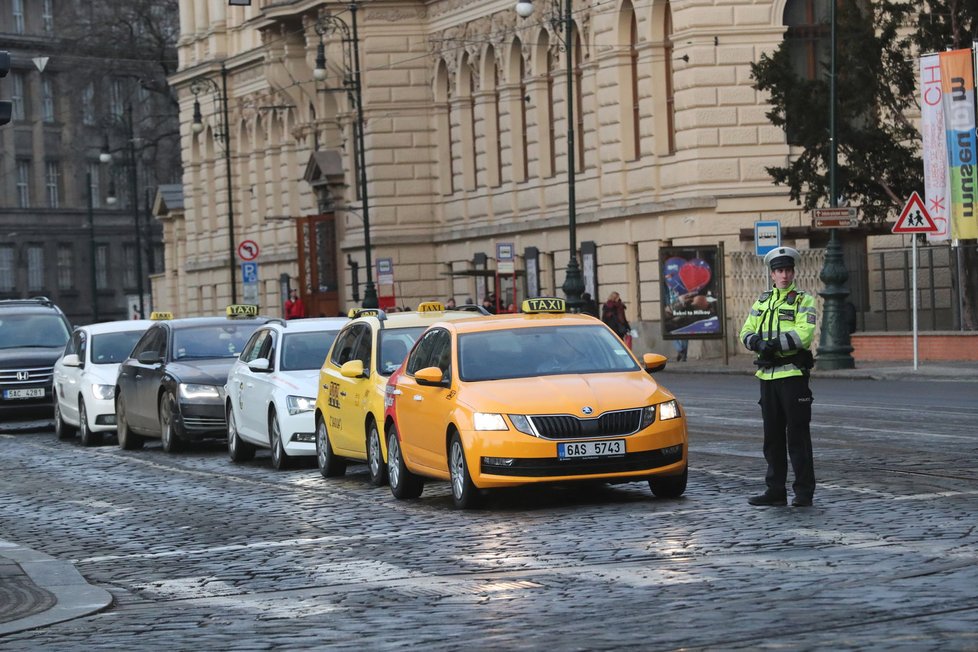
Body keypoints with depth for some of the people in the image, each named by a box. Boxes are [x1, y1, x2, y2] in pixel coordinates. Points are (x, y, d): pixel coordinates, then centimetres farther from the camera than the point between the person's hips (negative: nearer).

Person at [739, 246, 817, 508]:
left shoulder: (804, 301, -1)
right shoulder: (762, 302, 16)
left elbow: (803, 334, -16)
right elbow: (747, 332, 7)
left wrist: (774, 344, -20)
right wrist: (759, 343, -14)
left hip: (793, 375, -6)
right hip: (767, 376, 6)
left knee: (798, 435, -4)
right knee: (772, 436, 9)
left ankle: (804, 492, 0)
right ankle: (775, 491, 15)